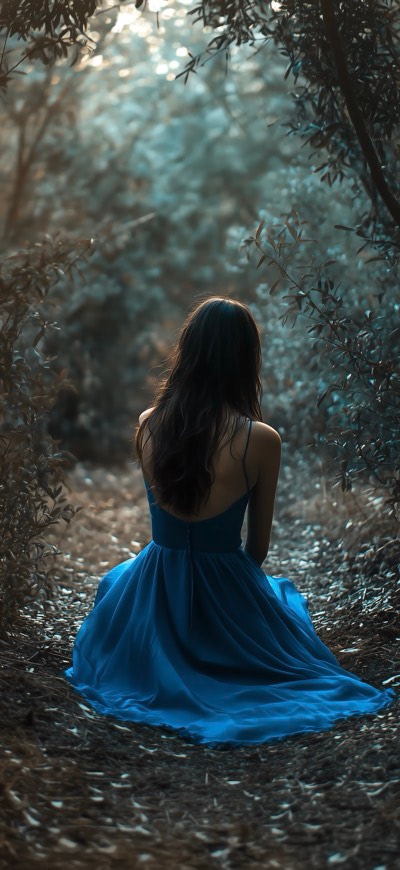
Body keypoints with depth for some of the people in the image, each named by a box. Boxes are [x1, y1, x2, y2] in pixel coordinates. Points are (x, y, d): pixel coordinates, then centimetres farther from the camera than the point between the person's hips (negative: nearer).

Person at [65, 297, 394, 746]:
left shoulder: (148, 423, -13)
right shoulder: (261, 440, -22)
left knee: (114, 582, 40)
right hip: (224, 590, -1)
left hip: (155, 589, 2)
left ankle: (171, 662, 19)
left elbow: (166, 506, 4)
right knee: (284, 593, 36)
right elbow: (259, 541, -6)